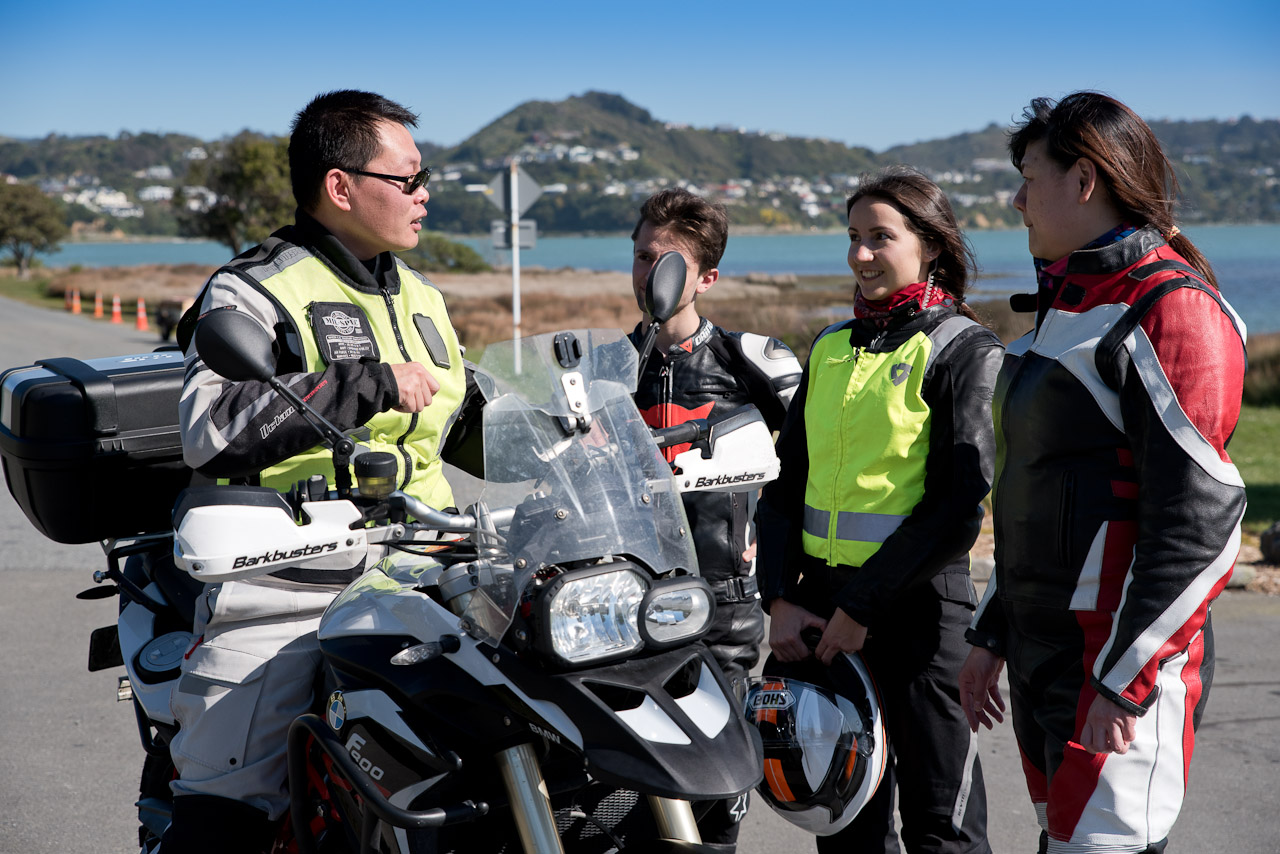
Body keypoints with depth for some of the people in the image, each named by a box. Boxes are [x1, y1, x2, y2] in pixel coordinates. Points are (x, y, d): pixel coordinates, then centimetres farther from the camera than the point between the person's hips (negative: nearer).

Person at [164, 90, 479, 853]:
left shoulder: (422, 299, 21)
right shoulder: (254, 292, -4)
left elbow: (465, 420, 34)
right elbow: (212, 431, -21)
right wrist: (370, 384, -20)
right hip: (284, 602, -6)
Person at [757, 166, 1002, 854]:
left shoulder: (963, 350, -5)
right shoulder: (831, 347, 13)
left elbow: (960, 510, -12)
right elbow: (786, 481, 14)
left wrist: (863, 607, -13)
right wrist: (780, 598, 1)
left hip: (916, 599, -6)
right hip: (818, 596, 6)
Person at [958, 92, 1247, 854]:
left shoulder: (1172, 309, -13)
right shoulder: (1069, 304, 17)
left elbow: (1200, 516, -20)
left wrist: (1126, 681, -21)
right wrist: (993, 634, 19)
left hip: (1126, 653, -9)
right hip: (1045, 648, 9)